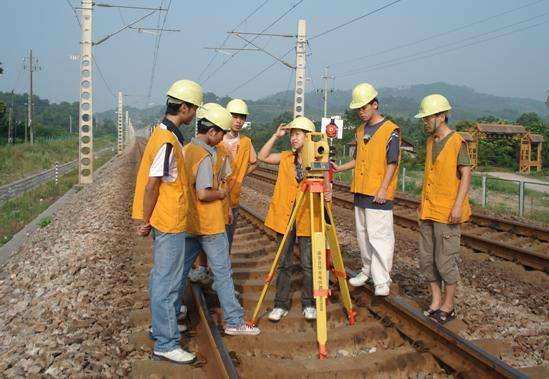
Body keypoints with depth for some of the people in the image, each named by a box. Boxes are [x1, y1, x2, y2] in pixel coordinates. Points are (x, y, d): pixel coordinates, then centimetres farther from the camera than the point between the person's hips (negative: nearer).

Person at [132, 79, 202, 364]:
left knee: (162, 277, 19)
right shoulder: (168, 141, -21)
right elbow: (152, 185, -21)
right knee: (167, 282, -3)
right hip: (168, 222, -10)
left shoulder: (164, 133, 10)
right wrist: (145, 221, -13)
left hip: (165, 221, 10)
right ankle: (165, 344, 7)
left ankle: (161, 327, 33)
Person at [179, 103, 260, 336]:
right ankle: (234, 322, 7)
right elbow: (203, 194, -26)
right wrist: (221, 193, -9)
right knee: (223, 272, 0)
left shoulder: (187, 149, 8)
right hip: (209, 224, -9)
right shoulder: (206, 156, -19)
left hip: (189, 222, 9)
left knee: (181, 269, 15)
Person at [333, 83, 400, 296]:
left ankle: (382, 280, -3)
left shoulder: (390, 130, -8)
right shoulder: (360, 130, 15)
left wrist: (383, 188, -17)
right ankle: (367, 271, 26)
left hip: (379, 194, -8)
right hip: (360, 191, 8)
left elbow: (392, 163, -11)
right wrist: (340, 168, 9)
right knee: (363, 234, 14)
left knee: (379, 236, -8)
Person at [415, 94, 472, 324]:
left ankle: (448, 307, 13)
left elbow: (466, 175, -12)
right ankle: (435, 302, 22)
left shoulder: (457, 142, -9)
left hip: (447, 212, -8)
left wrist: (458, 205, -19)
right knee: (426, 258, 10)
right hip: (428, 210, 8)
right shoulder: (430, 141, 13)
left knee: (445, 260, -1)